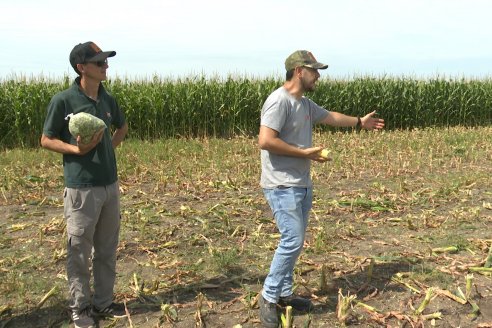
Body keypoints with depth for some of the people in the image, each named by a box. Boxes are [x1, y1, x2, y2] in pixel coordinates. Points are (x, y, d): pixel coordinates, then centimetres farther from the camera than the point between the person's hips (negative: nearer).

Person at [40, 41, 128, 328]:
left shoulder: (107, 99, 5)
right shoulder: (63, 100, -11)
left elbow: (122, 127, 23)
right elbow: (46, 140, -4)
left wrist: (110, 146, 6)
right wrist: (77, 149, -19)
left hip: (110, 184, 6)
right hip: (81, 188, -6)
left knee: (107, 249, 14)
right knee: (80, 251, 6)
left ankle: (103, 302, 29)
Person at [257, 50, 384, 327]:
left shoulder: (306, 104, 13)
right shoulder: (279, 101, -16)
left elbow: (330, 117, 31)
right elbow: (265, 141, -24)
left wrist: (359, 122, 40)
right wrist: (305, 153, -18)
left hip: (303, 185, 9)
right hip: (282, 187, -9)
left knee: (295, 242, 13)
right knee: (292, 241, -11)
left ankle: (285, 293, 25)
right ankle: (269, 296, 4)